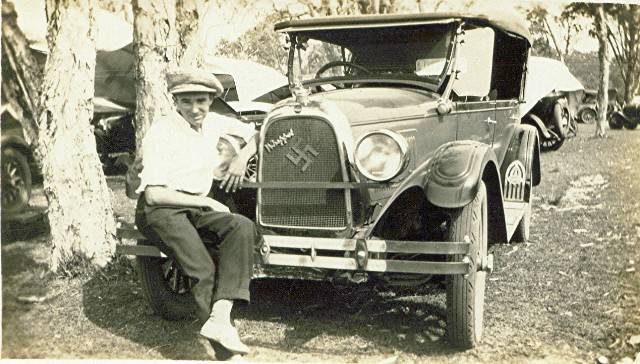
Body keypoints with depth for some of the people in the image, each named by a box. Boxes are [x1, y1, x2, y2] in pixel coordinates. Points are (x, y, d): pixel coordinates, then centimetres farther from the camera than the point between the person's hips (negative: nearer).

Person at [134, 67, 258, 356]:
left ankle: (220, 318, -36)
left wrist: (243, 156, -1)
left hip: (198, 207, 6)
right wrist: (206, 202, -13)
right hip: (159, 210, -6)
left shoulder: (213, 123, 8)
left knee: (244, 227, -26)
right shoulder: (161, 132, -11)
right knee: (203, 271, -30)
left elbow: (257, 133, 20)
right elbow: (154, 194, -17)